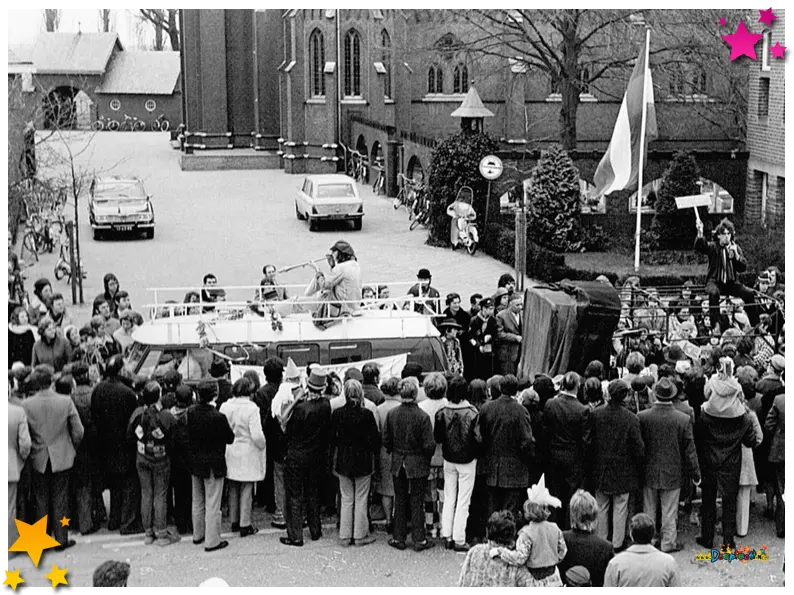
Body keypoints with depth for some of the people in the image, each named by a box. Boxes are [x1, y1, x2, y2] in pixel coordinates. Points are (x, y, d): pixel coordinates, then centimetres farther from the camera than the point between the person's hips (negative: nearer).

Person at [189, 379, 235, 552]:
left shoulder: (191, 411, -6)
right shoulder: (218, 417, -24)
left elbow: (189, 434, 5)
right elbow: (230, 438, -12)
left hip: (195, 463, 6)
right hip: (214, 465, -6)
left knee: (197, 502, 20)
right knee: (213, 504, 3)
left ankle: (198, 535, 33)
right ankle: (212, 541, 9)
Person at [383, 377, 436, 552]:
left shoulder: (391, 414, -6)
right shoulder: (422, 416, -18)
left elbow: (386, 441, 0)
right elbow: (429, 445, -15)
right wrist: (427, 457, 4)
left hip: (398, 463, 3)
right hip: (418, 464, -3)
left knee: (400, 501, 13)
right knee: (417, 502, 6)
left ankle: (398, 538, 19)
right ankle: (419, 540, 12)